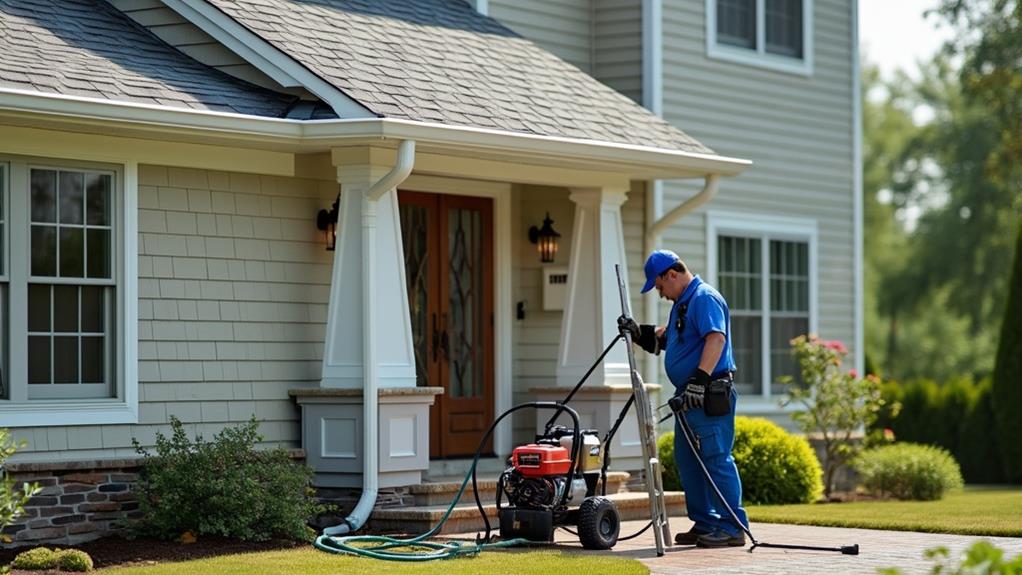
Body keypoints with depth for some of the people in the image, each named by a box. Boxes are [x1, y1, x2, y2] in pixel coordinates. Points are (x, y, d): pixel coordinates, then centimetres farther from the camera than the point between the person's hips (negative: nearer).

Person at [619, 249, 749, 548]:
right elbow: (665, 337, 35)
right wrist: (638, 332, 19)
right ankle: (705, 524, 19)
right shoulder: (682, 303, 20)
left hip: (710, 397, -11)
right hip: (689, 396, 11)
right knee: (687, 461, 13)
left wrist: (700, 379, -34)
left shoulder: (705, 298, -13)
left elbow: (716, 338, -26)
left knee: (716, 459, -11)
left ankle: (732, 528, -9)